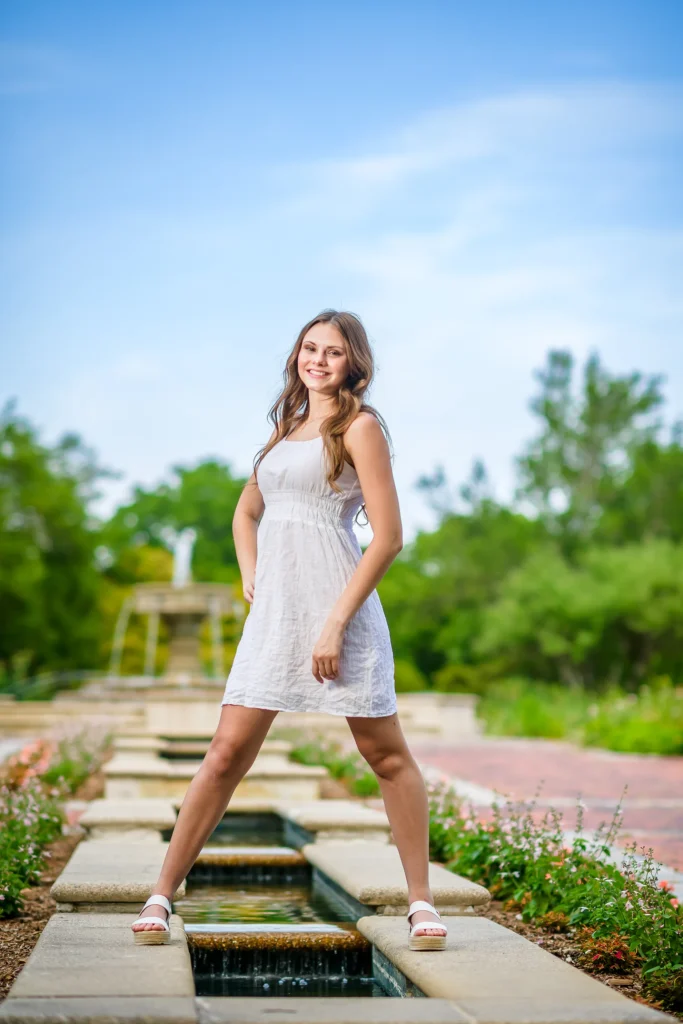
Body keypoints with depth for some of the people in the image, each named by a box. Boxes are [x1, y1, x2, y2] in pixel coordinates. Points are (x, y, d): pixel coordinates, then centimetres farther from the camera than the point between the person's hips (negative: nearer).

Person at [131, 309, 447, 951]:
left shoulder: (360, 428, -1)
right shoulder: (286, 429, 18)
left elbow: (388, 536, -9)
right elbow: (246, 512, 32)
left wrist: (337, 623, -14)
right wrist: (249, 578, 14)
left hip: (337, 609, -5)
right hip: (273, 613, 5)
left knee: (387, 755, 3)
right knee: (228, 751, 2)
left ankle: (421, 903, 14)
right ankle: (161, 896, 6)